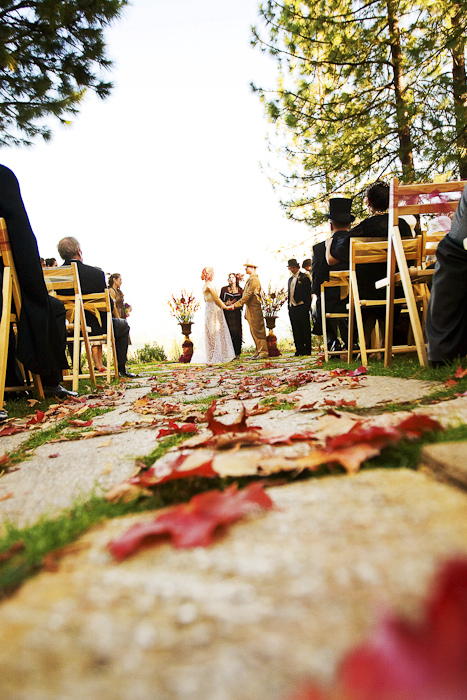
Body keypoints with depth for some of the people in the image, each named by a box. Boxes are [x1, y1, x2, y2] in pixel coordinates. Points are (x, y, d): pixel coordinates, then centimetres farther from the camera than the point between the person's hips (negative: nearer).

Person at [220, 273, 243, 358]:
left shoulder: (240, 290, 9)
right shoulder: (224, 289, 9)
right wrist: (227, 303, -11)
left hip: (236, 314, 0)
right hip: (226, 314, 0)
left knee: (236, 332, -4)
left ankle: (237, 353, 2)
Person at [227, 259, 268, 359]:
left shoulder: (254, 279, -13)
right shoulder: (250, 279, 19)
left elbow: (248, 295, -21)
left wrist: (236, 305, -22)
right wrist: (246, 312, 17)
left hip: (255, 309, -10)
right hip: (250, 309, 10)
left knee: (258, 330, -7)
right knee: (254, 331, 10)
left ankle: (263, 352, -3)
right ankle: (258, 352, 16)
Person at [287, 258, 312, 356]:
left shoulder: (304, 277, -1)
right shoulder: (290, 279, 21)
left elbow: (308, 292, -7)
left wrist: (307, 306, -14)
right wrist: (289, 306, 12)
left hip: (301, 307, -7)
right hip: (292, 308, 7)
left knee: (305, 329, -2)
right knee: (296, 330, 6)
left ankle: (307, 350, 2)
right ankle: (299, 349, 11)